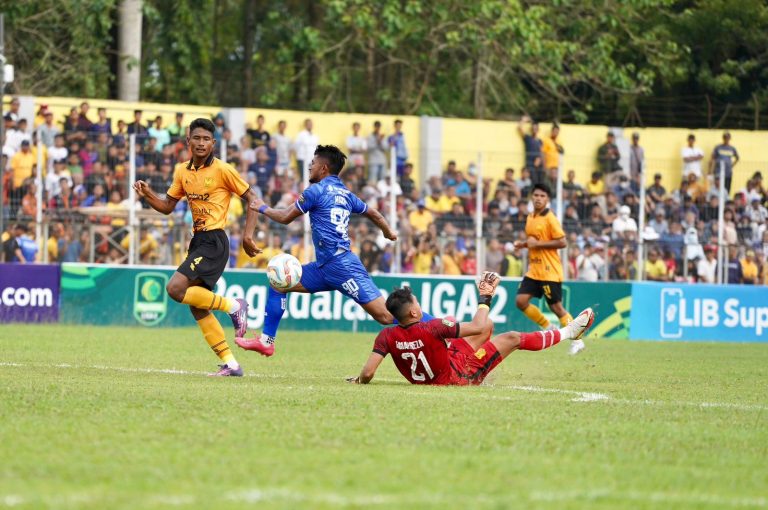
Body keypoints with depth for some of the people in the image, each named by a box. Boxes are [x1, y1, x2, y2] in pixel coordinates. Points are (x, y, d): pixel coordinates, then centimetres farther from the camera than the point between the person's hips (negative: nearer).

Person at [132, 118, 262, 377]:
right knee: (197, 306, 6)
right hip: (197, 240, 8)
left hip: (214, 241, -8)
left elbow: (251, 198, -4)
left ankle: (233, 306, -5)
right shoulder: (182, 171, 9)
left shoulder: (222, 170, -9)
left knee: (176, 289, -21)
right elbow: (167, 206, 16)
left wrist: (248, 235, -13)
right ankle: (230, 364, 12)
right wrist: (147, 194, -4)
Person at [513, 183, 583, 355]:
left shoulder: (550, 218, -12)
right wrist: (523, 244, 5)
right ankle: (548, 327, 15)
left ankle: (577, 341, 7)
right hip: (534, 270, 8)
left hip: (549, 271, -8)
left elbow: (562, 242, -17)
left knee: (556, 307, -5)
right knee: (521, 301, -2)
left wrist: (537, 243, -19)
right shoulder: (530, 218, 12)